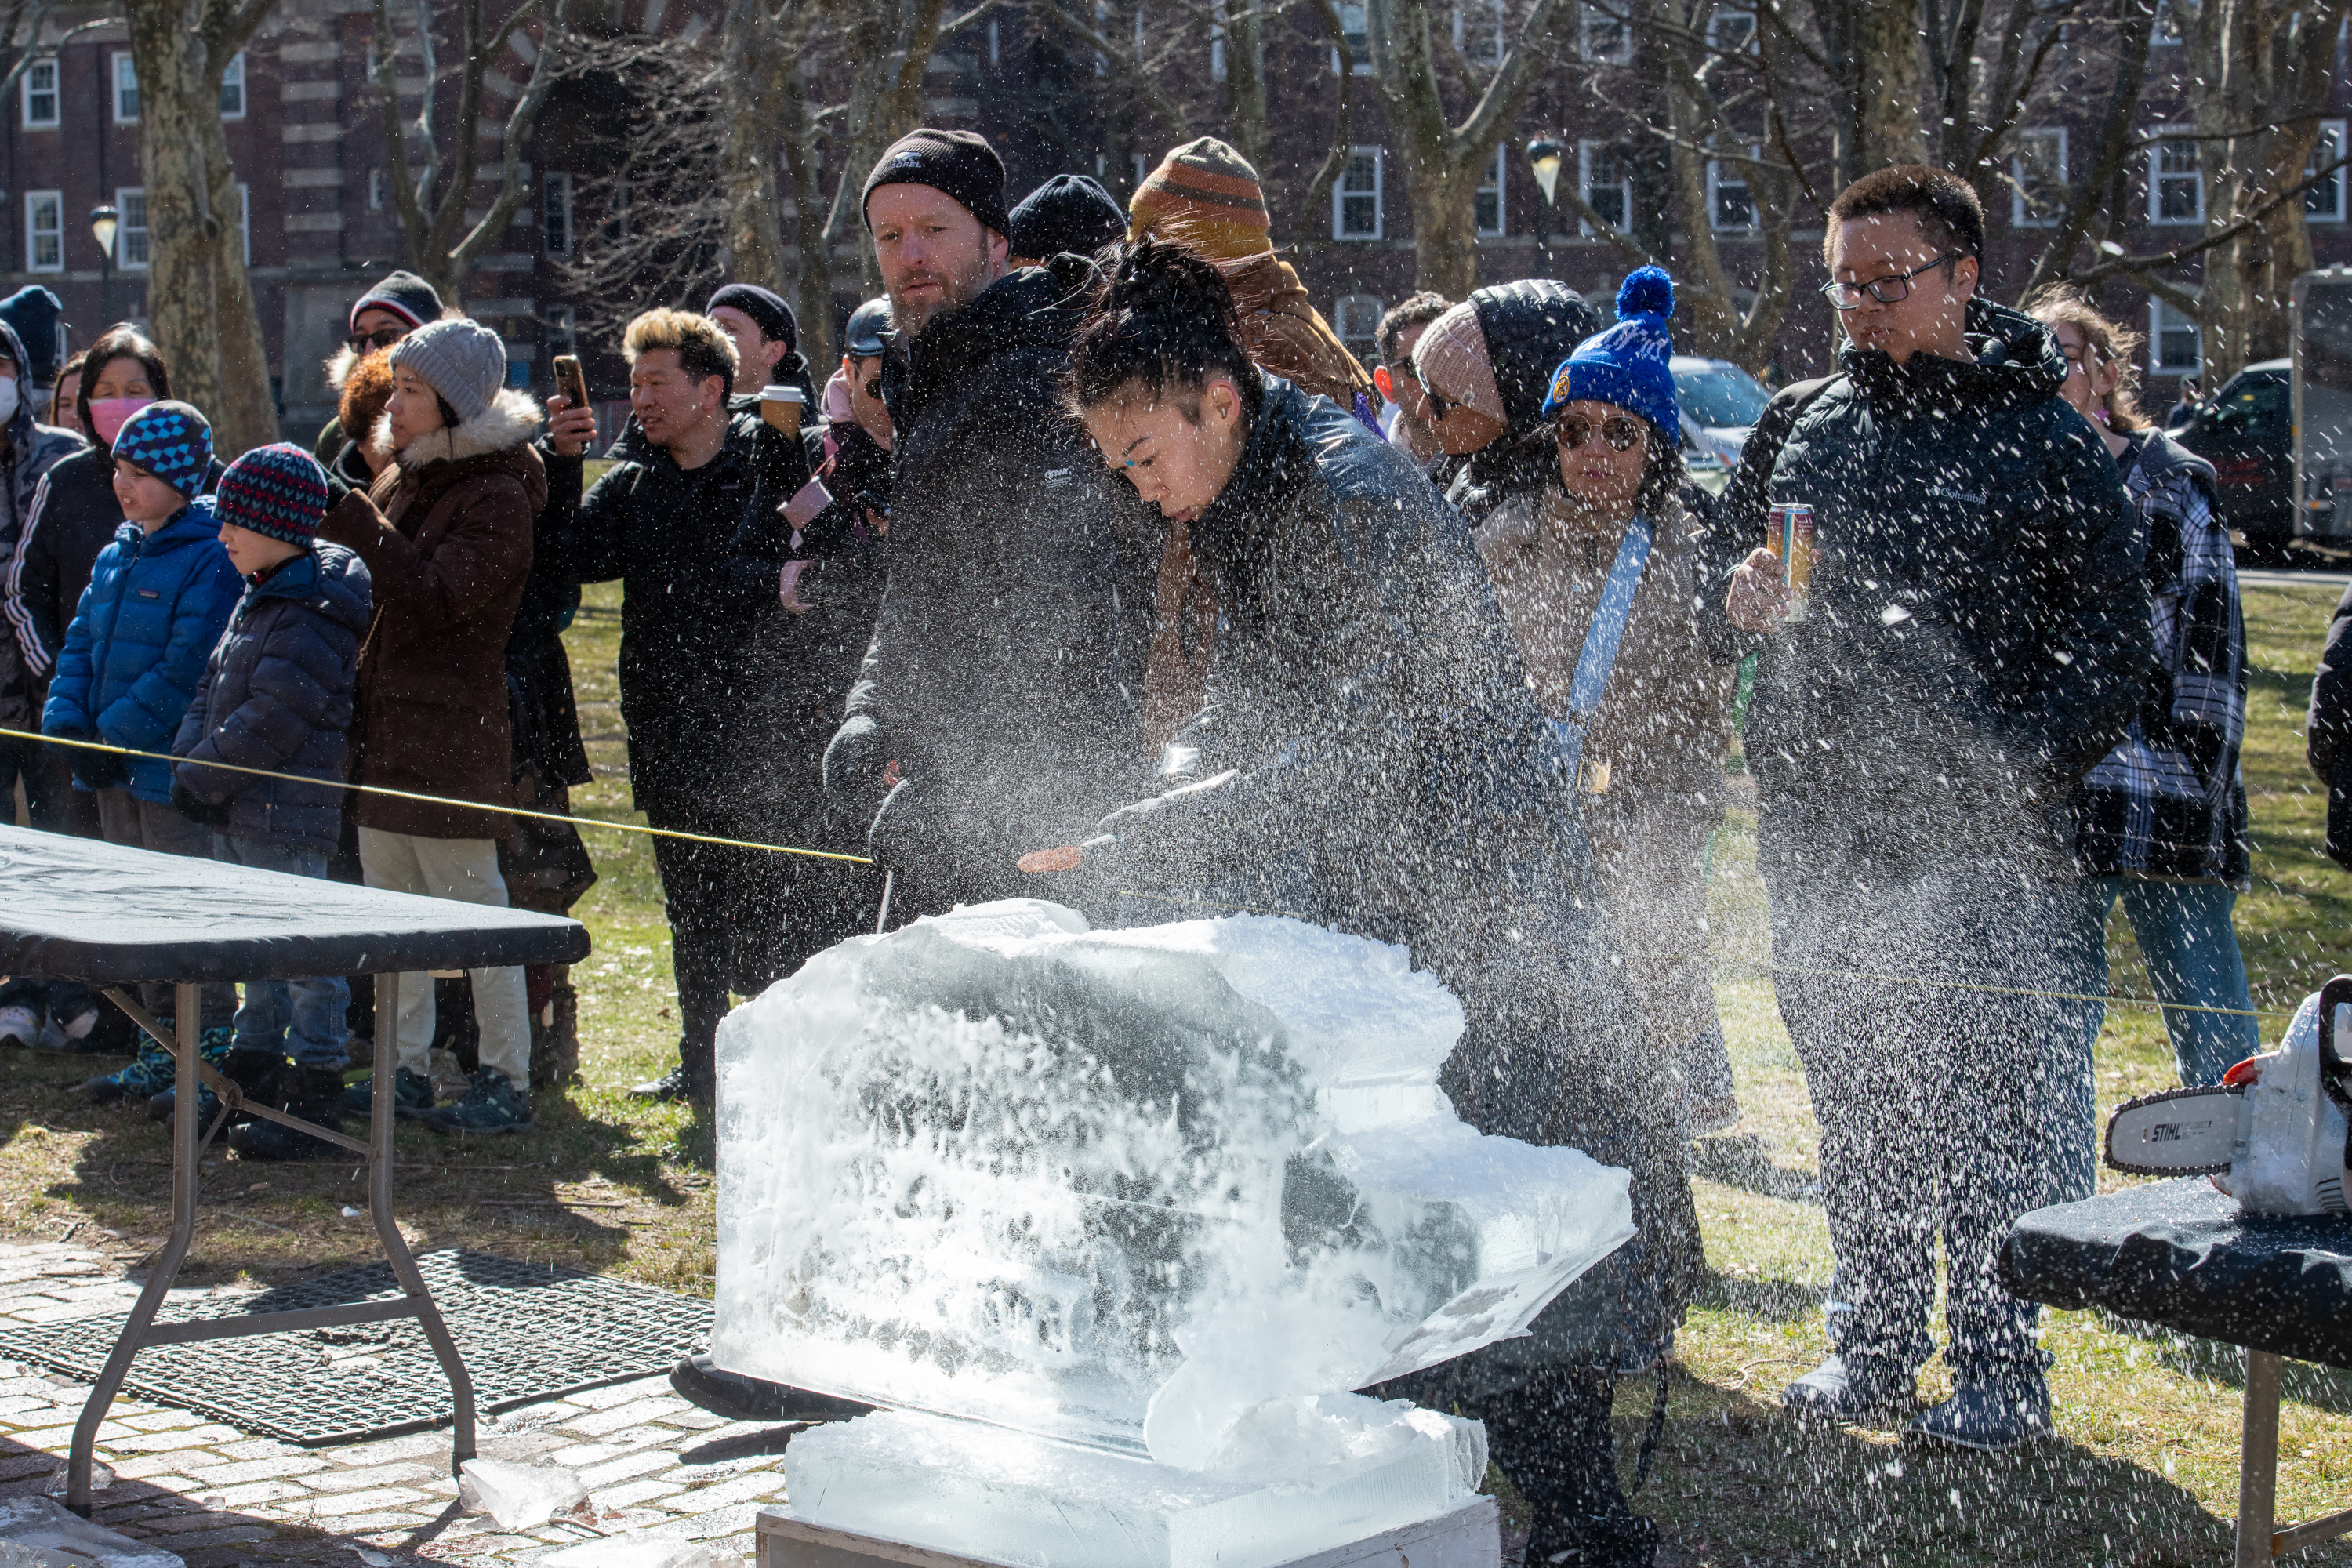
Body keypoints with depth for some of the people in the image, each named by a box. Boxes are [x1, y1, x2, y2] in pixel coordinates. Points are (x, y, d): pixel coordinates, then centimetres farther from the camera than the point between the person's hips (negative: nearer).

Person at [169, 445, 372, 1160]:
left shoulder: (314, 615, -18)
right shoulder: (260, 598, 14)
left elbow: (273, 719, -22)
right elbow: (214, 690, 18)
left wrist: (203, 777, -14)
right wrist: (189, 763, 2)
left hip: (287, 818, -10)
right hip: (238, 813, 10)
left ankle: (315, 1103, -4)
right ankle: (255, 1068, 31)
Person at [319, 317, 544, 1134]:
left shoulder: (498, 495, -11)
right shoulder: (402, 480, 14)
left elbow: (435, 597, -22)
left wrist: (351, 521, -23)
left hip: (452, 729, -9)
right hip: (382, 723, 9)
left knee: (473, 903, -3)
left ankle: (506, 1080, 5)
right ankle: (405, 1069, 22)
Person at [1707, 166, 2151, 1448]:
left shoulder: (2045, 444, -1)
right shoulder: (1805, 425, 12)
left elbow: (2108, 646, -2)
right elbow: (1724, 555, 22)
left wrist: (2018, 775, -14)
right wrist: (1740, 597, -2)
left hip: (1973, 845, -5)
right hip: (1817, 834, 5)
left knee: (1980, 1108, -2)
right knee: (1851, 1104, 12)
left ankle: (1999, 1367, 9)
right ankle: (1873, 1346, 24)